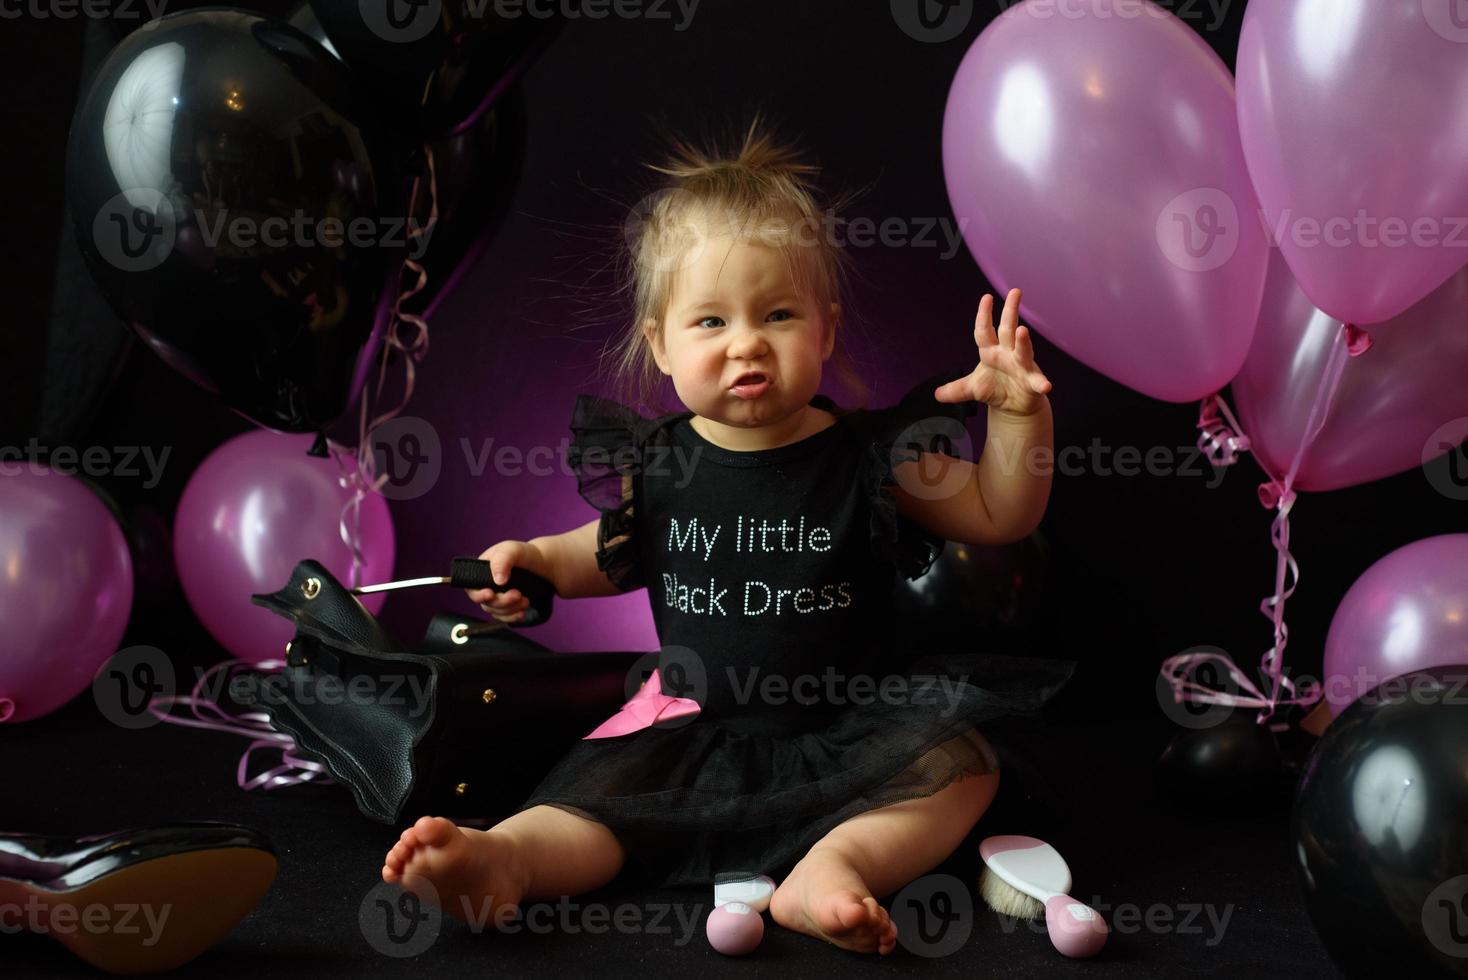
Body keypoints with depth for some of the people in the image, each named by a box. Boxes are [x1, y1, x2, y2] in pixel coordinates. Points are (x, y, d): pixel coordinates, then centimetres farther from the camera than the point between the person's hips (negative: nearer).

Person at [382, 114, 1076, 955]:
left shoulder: (870, 455, -6)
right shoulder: (655, 463, -1)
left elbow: (998, 516, -2)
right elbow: (615, 553, 20)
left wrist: (1019, 415, -17)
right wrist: (535, 558, 2)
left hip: (845, 725, -1)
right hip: (696, 722, 1)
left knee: (962, 764, -25)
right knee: (595, 789, -21)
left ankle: (835, 863, -42)